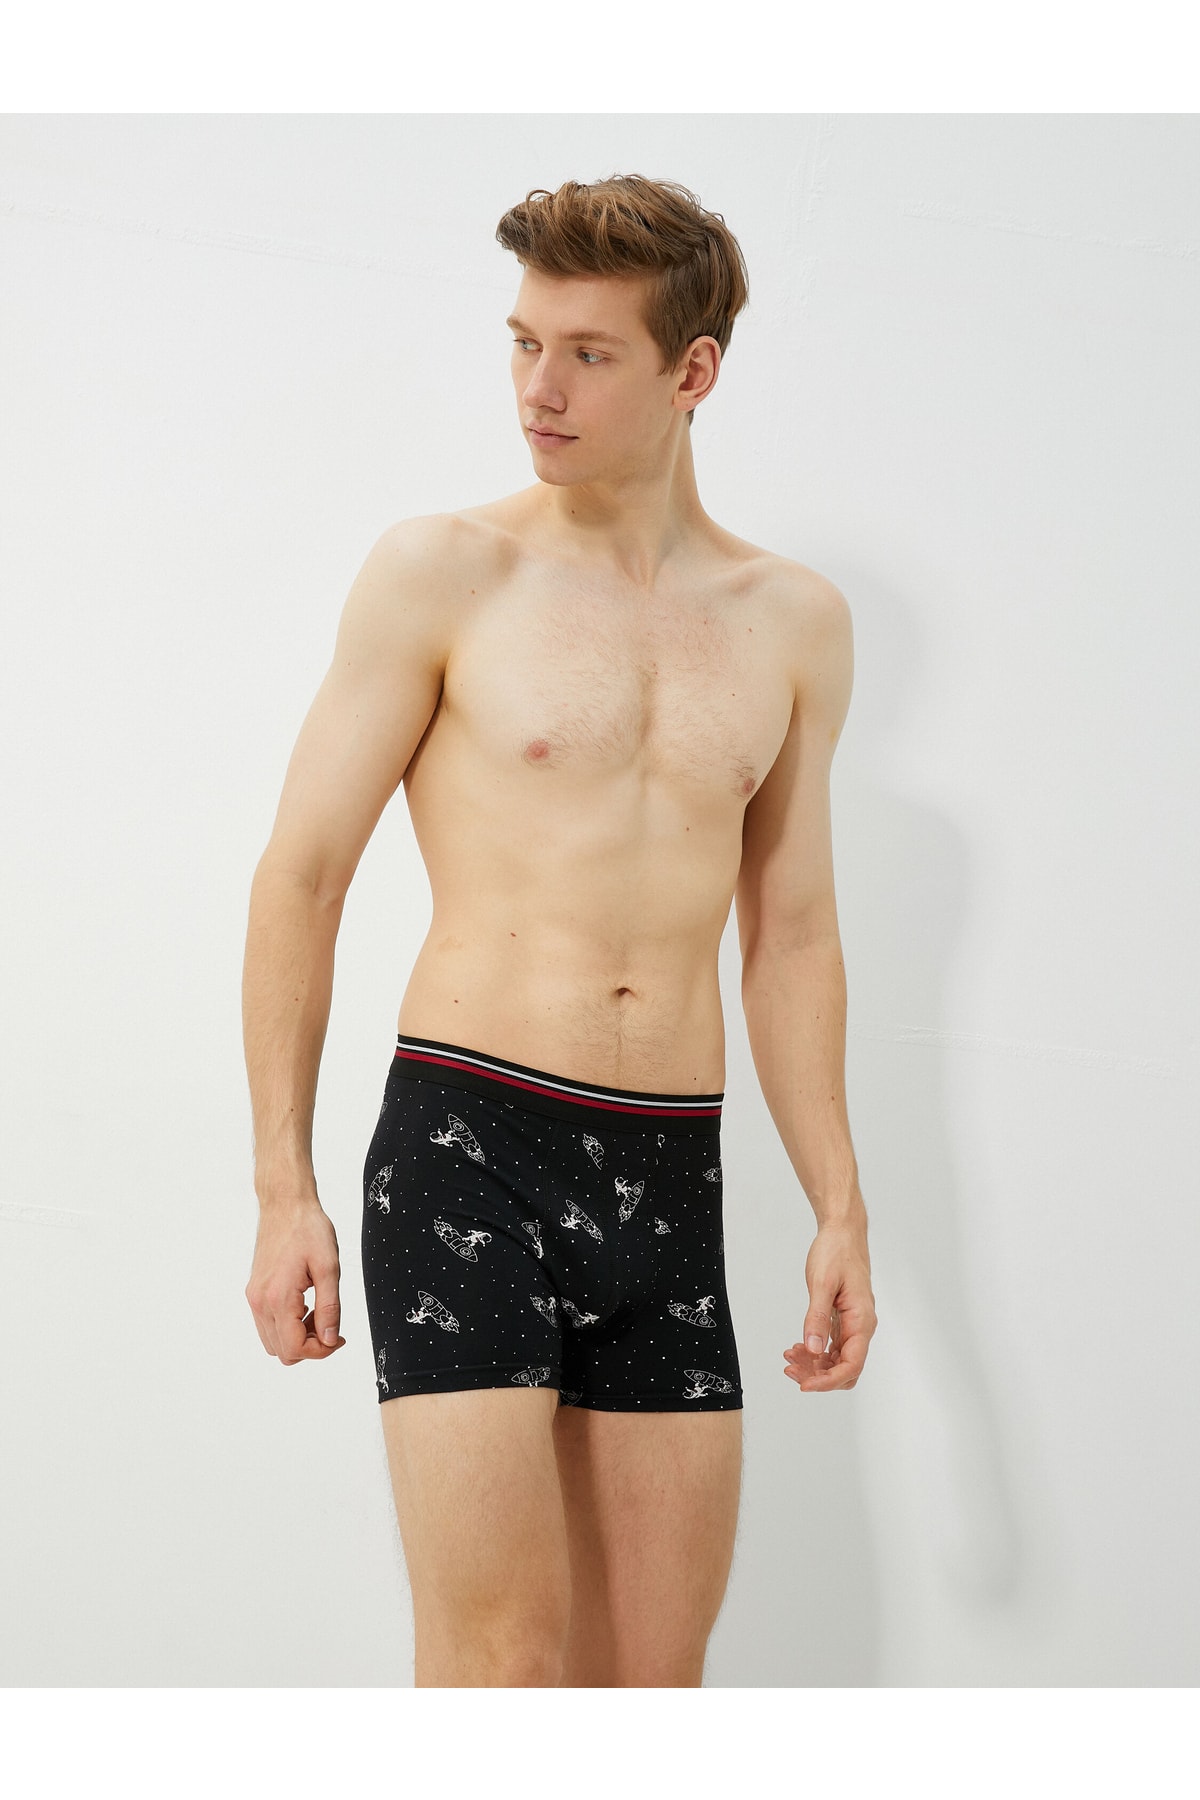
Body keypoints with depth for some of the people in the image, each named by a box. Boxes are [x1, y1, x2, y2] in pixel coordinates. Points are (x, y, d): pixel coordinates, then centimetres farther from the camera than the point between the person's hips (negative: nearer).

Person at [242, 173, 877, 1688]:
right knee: (497, 1667, -11)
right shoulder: (442, 572, -1)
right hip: (469, 1145, -4)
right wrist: (282, 1189, -5)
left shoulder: (795, 621, 10)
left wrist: (839, 1209, 10)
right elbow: (301, 876, 0)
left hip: (671, 1179, 4)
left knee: (652, 1680, 8)